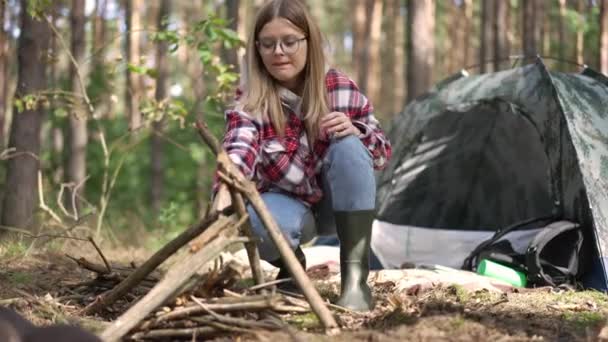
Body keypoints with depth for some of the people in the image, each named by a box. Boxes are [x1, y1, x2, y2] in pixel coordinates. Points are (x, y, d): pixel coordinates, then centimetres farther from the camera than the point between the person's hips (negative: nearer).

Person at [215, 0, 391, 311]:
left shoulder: (339, 88, -10)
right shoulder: (250, 99, -15)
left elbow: (383, 152, -4)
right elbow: (239, 150, -35)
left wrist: (354, 130, -27)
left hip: (338, 205, 1)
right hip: (287, 205, -1)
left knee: (349, 145, -30)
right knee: (256, 220, -37)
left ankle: (356, 276, -29)